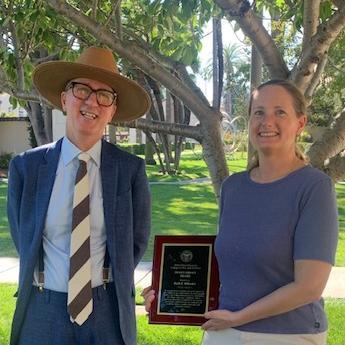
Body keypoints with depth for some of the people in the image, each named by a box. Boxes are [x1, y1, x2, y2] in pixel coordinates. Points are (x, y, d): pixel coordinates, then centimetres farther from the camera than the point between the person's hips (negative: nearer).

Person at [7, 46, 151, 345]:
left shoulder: (131, 169, -8)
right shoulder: (26, 167, -5)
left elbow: (137, 240, 3)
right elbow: (22, 237, 5)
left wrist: (108, 285, 3)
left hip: (108, 310, 0)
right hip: (44, 311, 1)